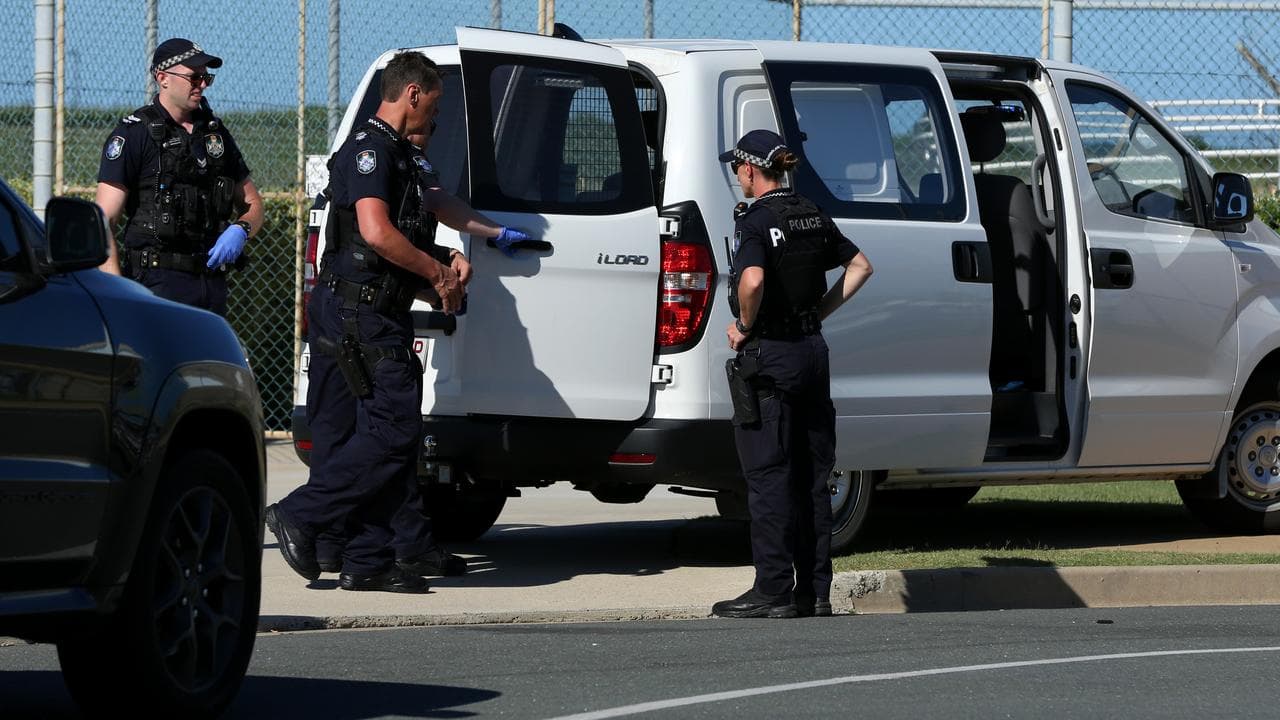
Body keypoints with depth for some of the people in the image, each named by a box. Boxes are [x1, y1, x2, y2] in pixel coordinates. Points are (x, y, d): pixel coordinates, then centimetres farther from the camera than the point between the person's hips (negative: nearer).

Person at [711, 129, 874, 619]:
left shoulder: (755, 221, -14)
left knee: (768, 477, -4)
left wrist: (744, 327, -15)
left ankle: (773, 592, -5)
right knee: (812, 476, 10)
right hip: (812, 351, 8)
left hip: (768, 357, -7)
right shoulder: (811, 216, 10)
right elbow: (860, 266, 18)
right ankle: (814, 591, 12)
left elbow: (753, 280, -31)